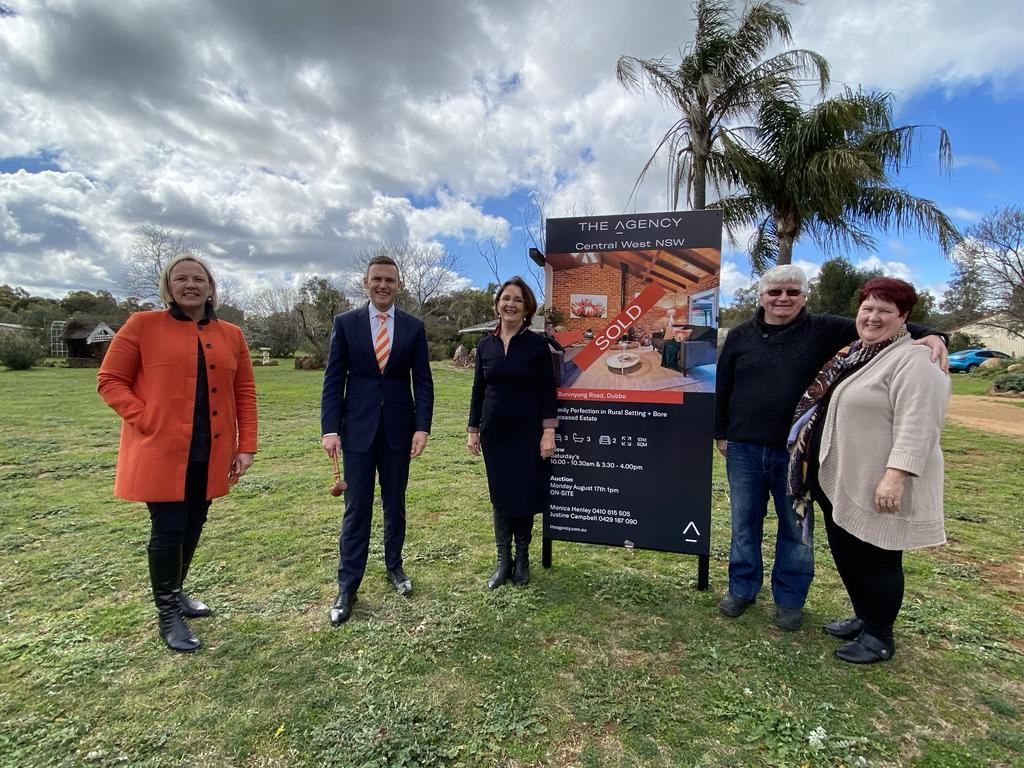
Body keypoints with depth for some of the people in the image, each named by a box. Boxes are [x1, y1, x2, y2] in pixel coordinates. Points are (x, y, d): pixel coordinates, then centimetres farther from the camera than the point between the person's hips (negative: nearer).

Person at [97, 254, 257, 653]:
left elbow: (244, 392, 8)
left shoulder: (231, 335, 7)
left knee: (193, 528, 15)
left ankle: (175, 592, 38)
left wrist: (246, 446, 3)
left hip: (211, 454, 4)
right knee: (168, 531, 2)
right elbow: (110, 380, -2)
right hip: (161, 452, -4)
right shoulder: (143, 325, -2)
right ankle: (168, 613, 22)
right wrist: (146, 421, -14)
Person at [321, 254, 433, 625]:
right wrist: (330, 428, -9)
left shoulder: (414, 327, 3)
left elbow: (423, 381, 2)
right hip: (358, 428, -1)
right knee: (356, 508, 3)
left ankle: (394, 566, 33)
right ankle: (347, 586, 16)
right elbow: (333, 380, -1)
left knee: (395, 503, 14)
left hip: (399, 429, 1)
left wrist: (422, 427, -8)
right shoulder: (345, 323, 1)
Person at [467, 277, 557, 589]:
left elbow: (548, 391, -5)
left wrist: (549, 431, -12)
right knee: (500, 496, 10)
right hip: (494, 432, 3)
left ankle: (522, 558, 26)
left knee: (524, 496, 6)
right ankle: (503, 561, 23)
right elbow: (478, 390, 8)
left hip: (527, 432, -3)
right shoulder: (485, 345, 4)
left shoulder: (537, 344, -5)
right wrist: (473, 430, 7)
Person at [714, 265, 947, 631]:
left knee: (796, 528, 12)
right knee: (744, 523, 12)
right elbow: (722, 388, 9)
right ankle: (742, 589, 30)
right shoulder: (740, 336, 4)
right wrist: (721, 433, 9)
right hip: (744, 449, 2)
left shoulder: (821, 330, 0)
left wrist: (927, 335, -27)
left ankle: (789, 599, 29)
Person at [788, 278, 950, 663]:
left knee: (877, 559, 6)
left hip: (877, 486, -9)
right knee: (845, 552, 19)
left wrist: (896, 475, -29)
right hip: (839, 478, 9)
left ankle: (879, 636, 24)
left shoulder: (913, 361, -15)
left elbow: (917, 425, -24)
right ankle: (863, 617, 38)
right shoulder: (850, 354, 12)